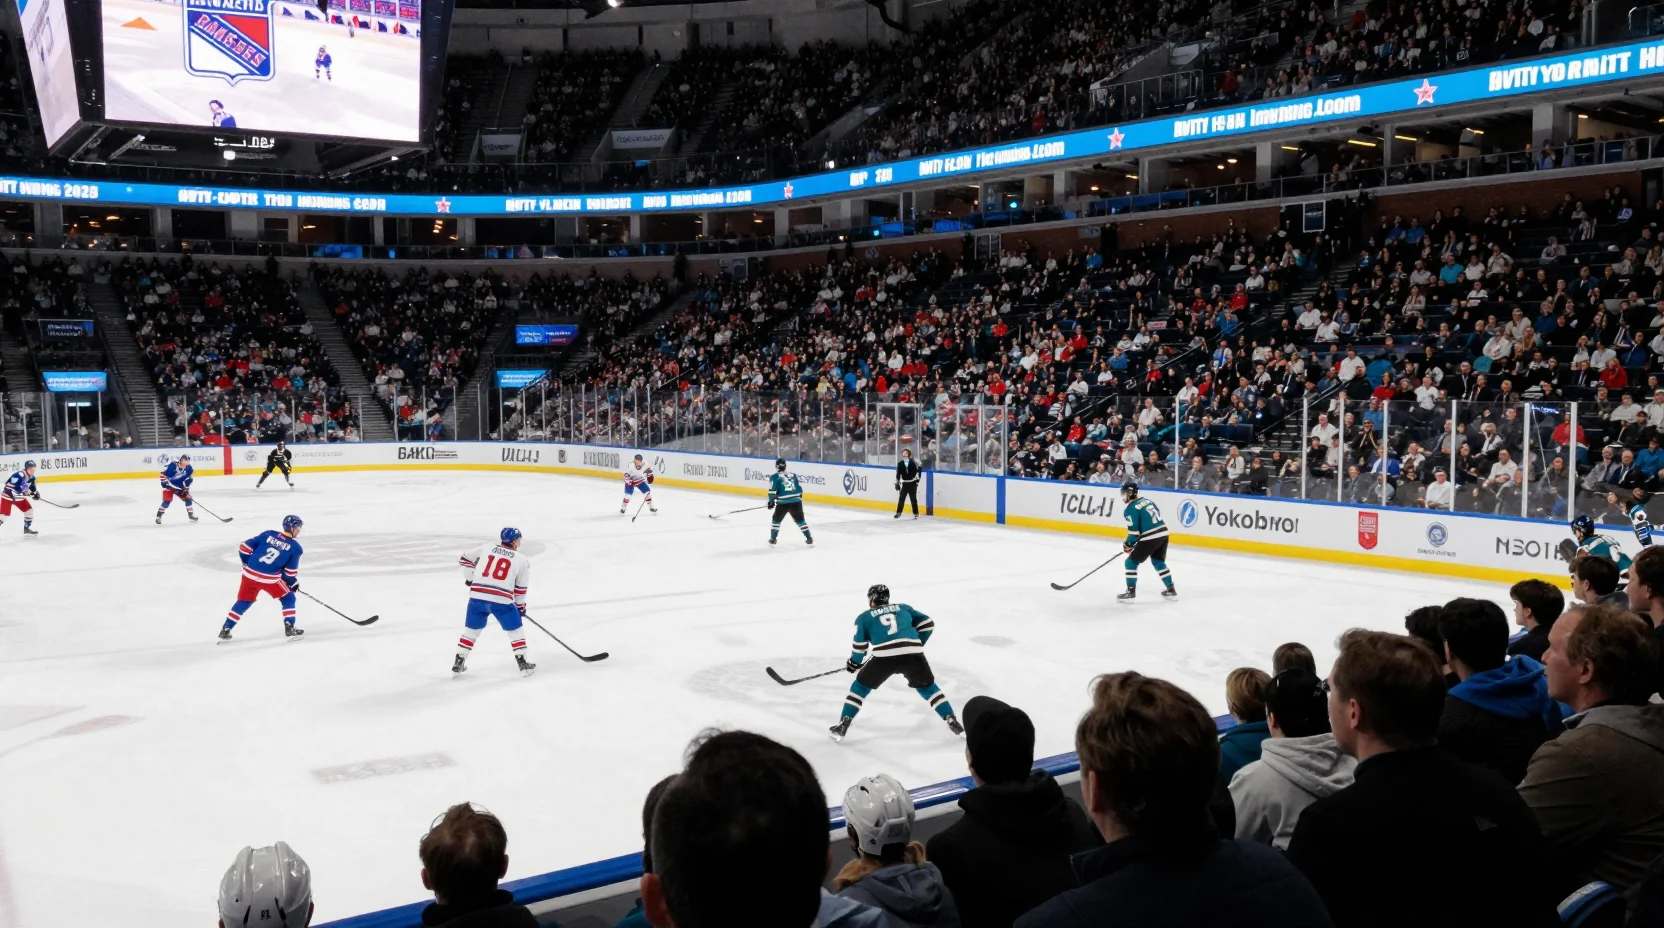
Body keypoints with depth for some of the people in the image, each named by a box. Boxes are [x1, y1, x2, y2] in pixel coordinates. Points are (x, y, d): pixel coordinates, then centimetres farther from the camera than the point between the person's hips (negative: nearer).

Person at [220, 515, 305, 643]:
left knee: (243, 602, 22)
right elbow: (290, 571, 1)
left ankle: (225, 631, 24)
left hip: (249, 574, 4)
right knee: (288, 599, 15)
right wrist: (294, 583, 19)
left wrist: (248, 563, 25)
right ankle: (290, 629, 10)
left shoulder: (268, 534, 9)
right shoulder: (295, 547, -1)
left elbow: (245, 547, 8)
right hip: (269, 579, -4)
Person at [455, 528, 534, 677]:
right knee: (515, 629, 15)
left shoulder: (486, 548, 15)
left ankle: (458, 663, 23)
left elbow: (464, 559, 20)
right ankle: (522, 664, 13)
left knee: (471, 629, 21)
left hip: (477, 596, 3)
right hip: (502, 600, -3)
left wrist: (470, 578, 32)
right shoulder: (522, 560, 9)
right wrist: (520, 606, 27)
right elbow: (520, 588, 13)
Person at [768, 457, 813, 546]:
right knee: (800, 520, 14)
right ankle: (809, 538, 11)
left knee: (776, 519, 15)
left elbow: (772, 490, -5)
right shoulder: (793, 475, 15)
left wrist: (771, 501, 6)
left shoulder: (774, 477, 1)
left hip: (783, 502, -3)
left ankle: (773, 538, 14)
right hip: (796, 501, 3)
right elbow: (800, 487, 19)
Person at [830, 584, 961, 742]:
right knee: (927, 686, 25)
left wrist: (854, 664, 37)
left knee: (861, 686, 19)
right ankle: (952, 722, 16)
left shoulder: (864, 617, 21)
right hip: (912, 654, 2)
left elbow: (859, 645, 20)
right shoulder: (903, 607, 28)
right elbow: (927, 623, 25)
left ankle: (843, 725, 13)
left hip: (884, 656, -2)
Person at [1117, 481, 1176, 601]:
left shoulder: (1130, 509, -11)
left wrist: (1128, 544, 4)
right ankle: (1171, 589, 30)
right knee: (1159, 562, 27)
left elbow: (1134, 531, -13)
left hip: (1150, 538, -8)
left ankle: (1131, 592, 5)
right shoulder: (1146, 500, 13)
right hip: (1163, 533, 8)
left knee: (1131, 562, 6)